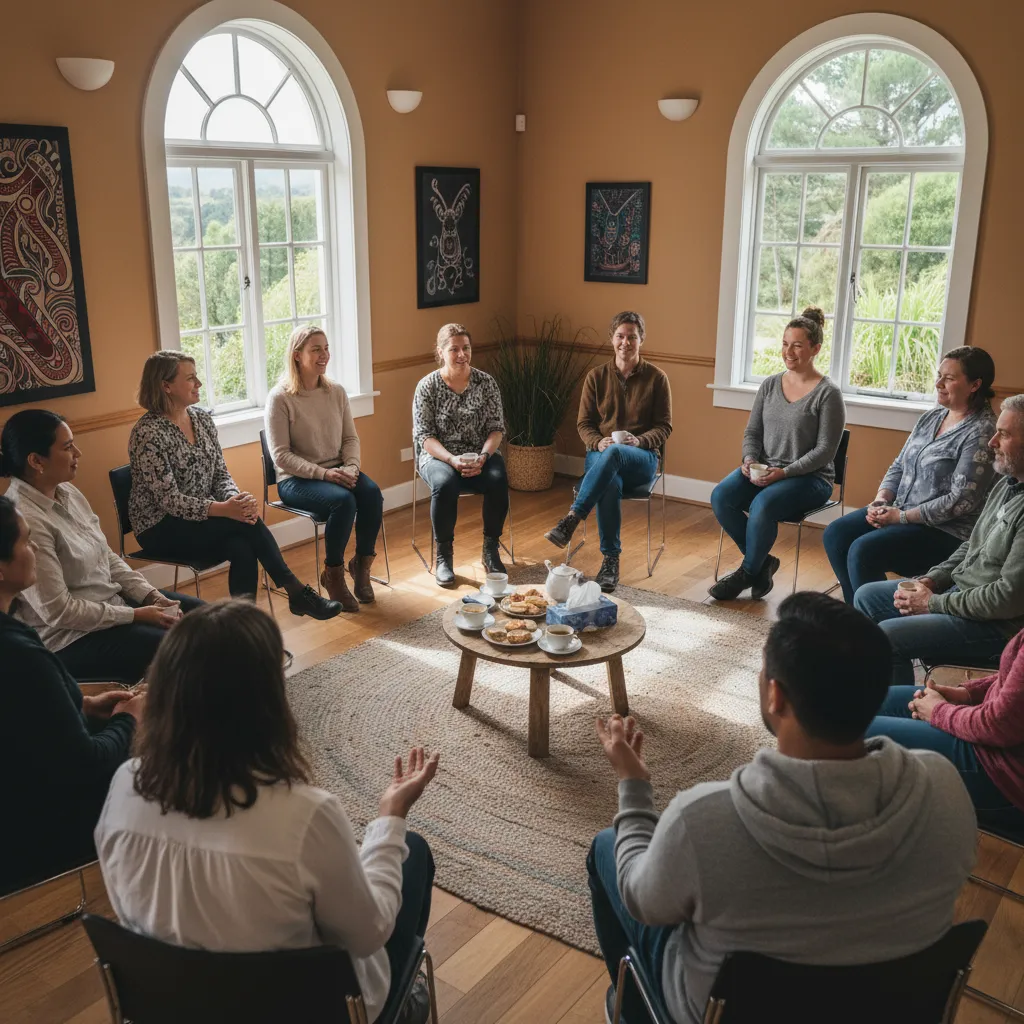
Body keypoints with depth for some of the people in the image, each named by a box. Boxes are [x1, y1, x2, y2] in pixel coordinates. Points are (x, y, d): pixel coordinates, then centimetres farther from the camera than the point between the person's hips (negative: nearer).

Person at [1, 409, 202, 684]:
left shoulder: (67, 492, 2)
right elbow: (58, 612, -24)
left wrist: (152, 595, -4)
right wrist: (137, 615, -18)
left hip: (112, 602, 9)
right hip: (69, 636, -9)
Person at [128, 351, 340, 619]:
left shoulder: (202, 418, 4)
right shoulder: (147, 433, -17)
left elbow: (221, 474, 5)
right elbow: (170, 500, -21)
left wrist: (235, 499, -18)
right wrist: (224, 509, -32)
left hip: (203, 519, 6)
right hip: (160, 529, -6)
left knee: (242, 547, -27)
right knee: (247, 523, -26)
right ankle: (297, 591, -16)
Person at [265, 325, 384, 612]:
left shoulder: (336, 391, 7)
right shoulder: (280, 398, -9)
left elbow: (350, 438, 10)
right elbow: (281, 454, -13)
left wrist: (351, 467, -11)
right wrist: (323, 473, -23)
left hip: (336, 472, 5)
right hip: (296, 479, -5)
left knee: (371, 492, -26)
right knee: (343, 500, -32)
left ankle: (362, 563, -6)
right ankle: (333, 574, -12)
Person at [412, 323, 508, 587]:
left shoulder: (486, 382, 2)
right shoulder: (427, 386, -4)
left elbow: (496, 427, 1)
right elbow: (423, 435, -8)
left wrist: (483, 456, -18)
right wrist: (452, 460, -23)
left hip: (481, 455, 2)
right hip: (439, 456, -2)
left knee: (498, 480, -30)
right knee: (445, 484, -36)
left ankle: (491, 550, -11)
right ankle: (444, 555, -17)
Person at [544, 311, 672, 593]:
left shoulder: (656, 378, 5)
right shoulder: (596, 377, 10)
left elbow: (664, 427, 4)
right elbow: (583, 424, 10)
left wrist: (639, 441, -17)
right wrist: (598, 442, -13)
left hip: (642, 459, -1)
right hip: (600, 455, 1)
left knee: (614, 453, -41)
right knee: (611, 484, -38)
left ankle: (570, 520, -44)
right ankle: (610, 560, -31)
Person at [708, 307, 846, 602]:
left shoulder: (828, 394, -8)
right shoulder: (769, 385, 9)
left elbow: (825, 450, -11)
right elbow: (752, 432, 13)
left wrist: (784, 472, -21)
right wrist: (749, 460, -8)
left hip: (809, 477, -5)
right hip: (764, 469, 6)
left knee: (762, 505, -34)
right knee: (721, 497, -22)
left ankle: (748, 572, -8)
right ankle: (762, 562, -4)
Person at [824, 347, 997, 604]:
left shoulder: (981, 432, -16)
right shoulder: (931, 417, 10)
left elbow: (962, 500, -22)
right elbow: (899, 466, 13)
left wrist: (901, 516, -19)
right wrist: (881, 500, -6)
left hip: (945, 531, -8)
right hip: (901, 512, 9)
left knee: (863, 551, -25)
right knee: (835, 534, -5)